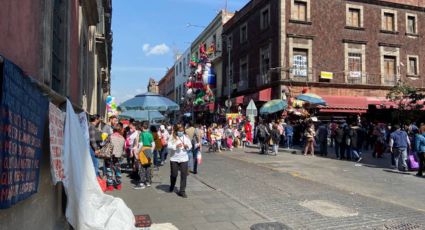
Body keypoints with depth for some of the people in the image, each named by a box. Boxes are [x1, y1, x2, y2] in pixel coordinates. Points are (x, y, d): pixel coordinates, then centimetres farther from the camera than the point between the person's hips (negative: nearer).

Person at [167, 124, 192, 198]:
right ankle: (171, 187, 38)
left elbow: (190, 146, 7)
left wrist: (187, 146, -14)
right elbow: (169, 146, -11)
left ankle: (182, 191, 6)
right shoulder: (172, 137, -3)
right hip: (174, 159, -1)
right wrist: (176, 146, -25)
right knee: (174, 174, 9)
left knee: (184, 175, -3)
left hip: (184, 159, 2)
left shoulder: (186, 137, 5)